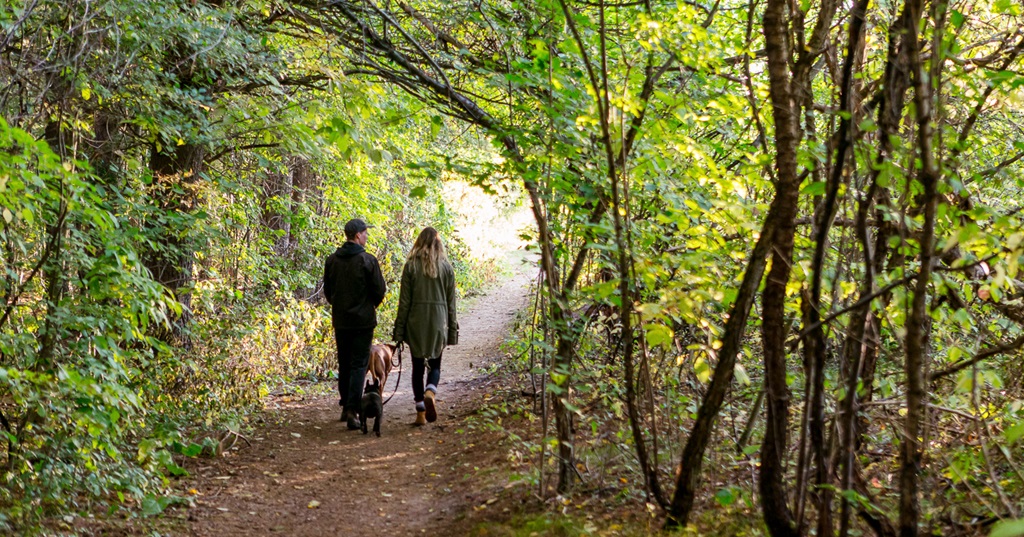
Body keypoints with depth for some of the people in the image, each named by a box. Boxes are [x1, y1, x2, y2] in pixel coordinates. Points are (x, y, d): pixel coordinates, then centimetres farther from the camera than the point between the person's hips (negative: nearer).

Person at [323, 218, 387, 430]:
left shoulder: (332, 260, 2)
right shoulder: (368, 260, -13)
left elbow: (327, 290, 10)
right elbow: (379, 290, -9)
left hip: (340, 320, 5)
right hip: (363, 321, -5)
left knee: (344, 364, 17)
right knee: (358, 365, -3)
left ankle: (345, 406, 25)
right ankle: (352, 411, -11)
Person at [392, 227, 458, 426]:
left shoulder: (411, 266, -3)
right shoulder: (446, 267, 2)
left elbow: (404, 301, -3)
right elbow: (451, 302, 4)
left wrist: (399, 331, 1)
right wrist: (452, 331, 11)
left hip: (416, 322, -1)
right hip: (438, 322, 1)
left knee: (418, 366, 8)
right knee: (435, 365, 12)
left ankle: (421, 414, 6)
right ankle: (430, 394, -18)